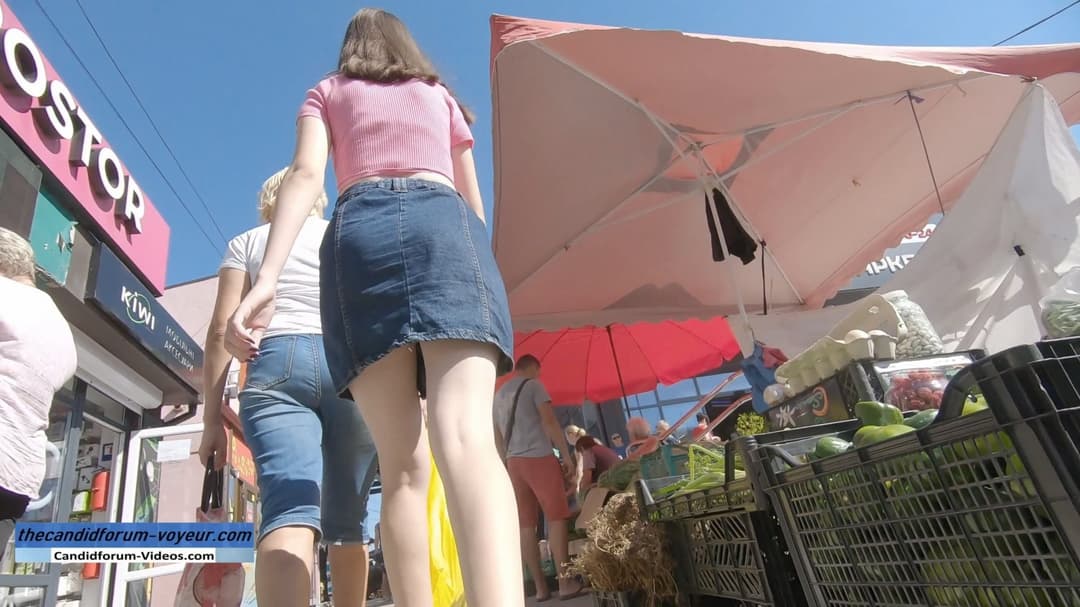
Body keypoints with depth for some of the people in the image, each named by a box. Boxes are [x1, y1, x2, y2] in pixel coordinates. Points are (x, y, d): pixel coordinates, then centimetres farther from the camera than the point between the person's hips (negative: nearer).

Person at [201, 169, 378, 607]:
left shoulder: (247, 241, 19)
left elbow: (221, 331, 8)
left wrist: (212, 419, 9)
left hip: (277, 364, -1)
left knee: (290, 513, -15)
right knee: (346, 521, 9)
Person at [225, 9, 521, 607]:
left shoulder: (326, 92, 28)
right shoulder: (441, 95, 32)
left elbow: (305, 176, 7)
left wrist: (266, 279, -4)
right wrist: (471, 263, 42)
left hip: (362, 229, 1)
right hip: (445, 222, 0)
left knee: (403, 464, -2)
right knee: (466, 436, -22)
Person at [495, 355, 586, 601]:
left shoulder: (499, 394, 19)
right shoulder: (534, 385, -1)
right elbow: (550, 422, -10)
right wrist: (567, 456, -8)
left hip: (513, 463, 7)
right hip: (539, 457, -6)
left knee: (526, 524, 4)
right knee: (557, 517, -4)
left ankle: (540, 587, 6)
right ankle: (565, 583, -8)